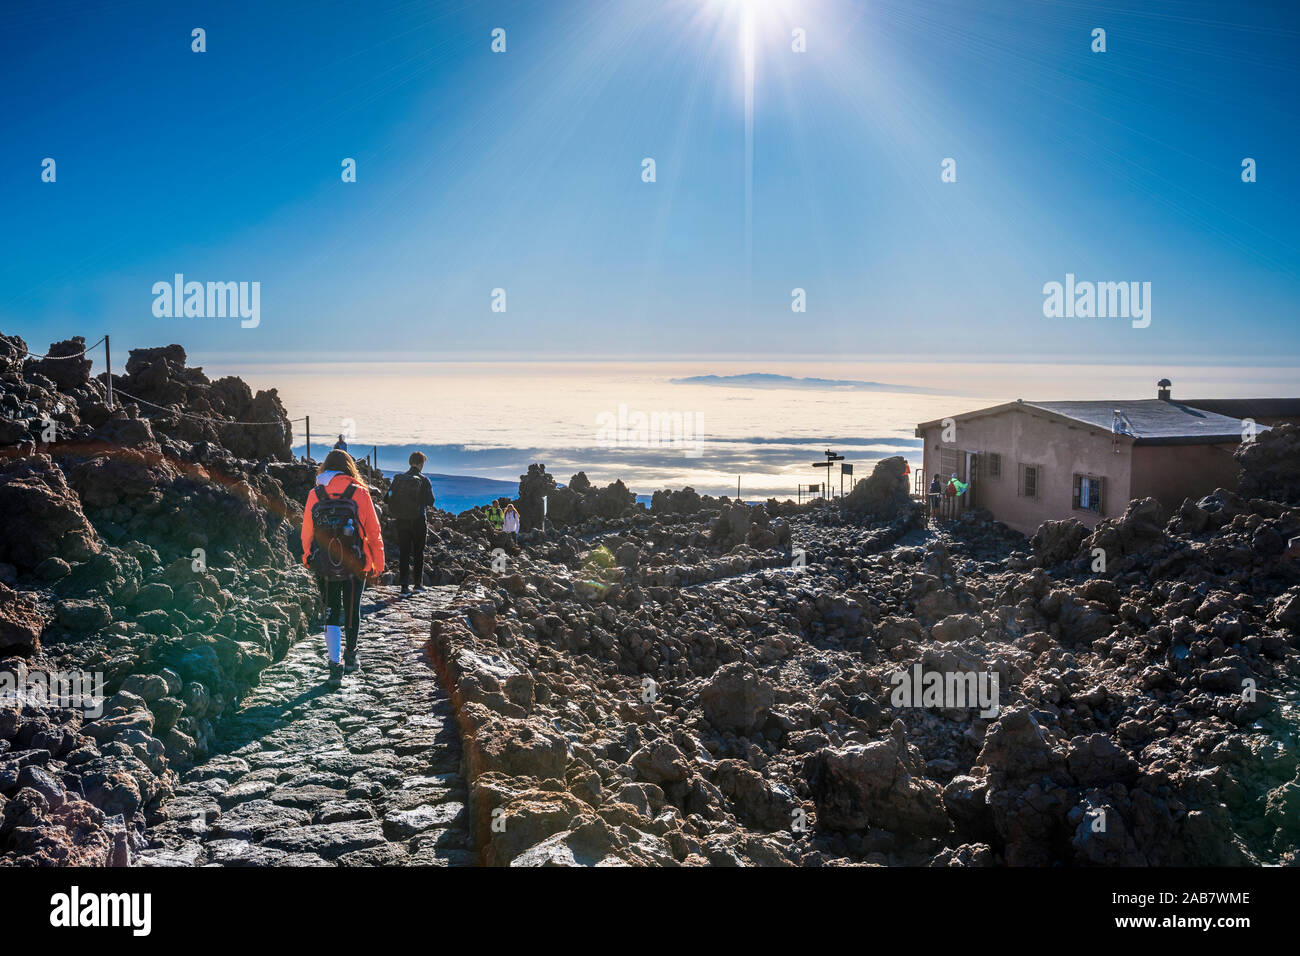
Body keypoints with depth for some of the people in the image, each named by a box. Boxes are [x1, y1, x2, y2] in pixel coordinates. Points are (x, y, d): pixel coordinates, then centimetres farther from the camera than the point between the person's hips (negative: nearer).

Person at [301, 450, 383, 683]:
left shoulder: (314, 495, -2)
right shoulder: (360, 493, -7)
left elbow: (306, 533, 5)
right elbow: (374, 532, -4)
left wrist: (308, 557, 21)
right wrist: (378, 565, 6)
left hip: (324, 566, 1)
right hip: (355, 566, -1)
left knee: (331, 613, 9)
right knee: (352, 610, 16)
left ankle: (335, 663, -1)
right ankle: (351, 656, 32)